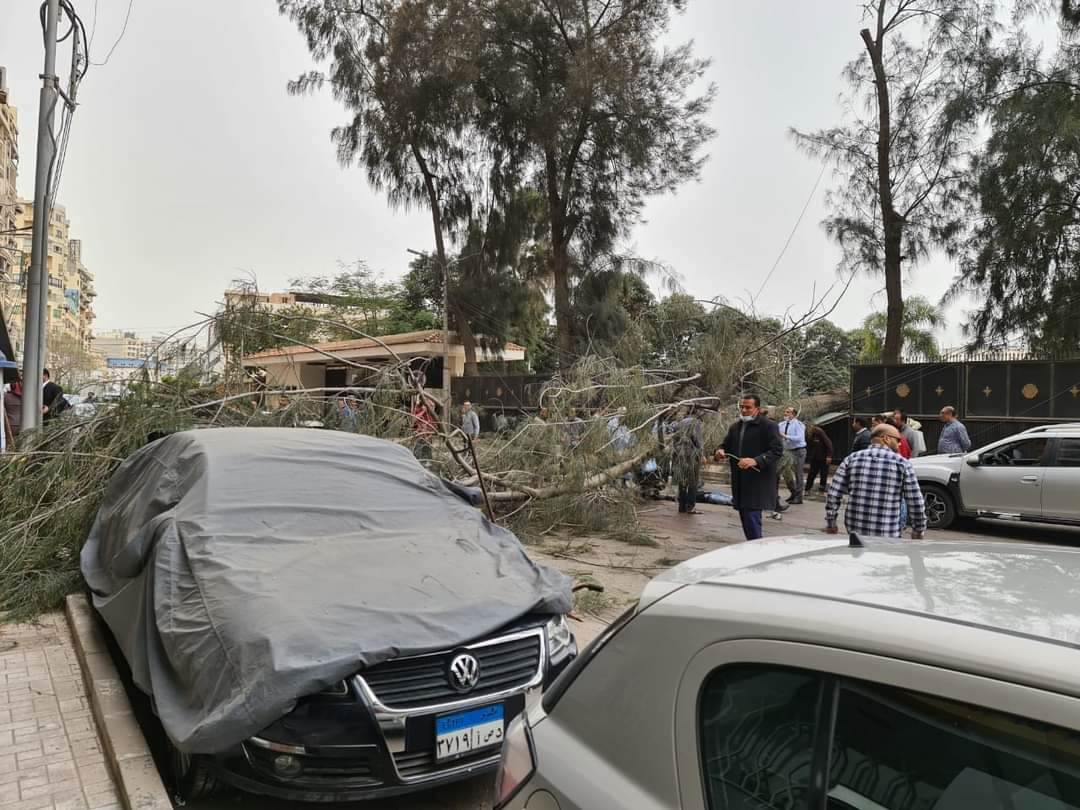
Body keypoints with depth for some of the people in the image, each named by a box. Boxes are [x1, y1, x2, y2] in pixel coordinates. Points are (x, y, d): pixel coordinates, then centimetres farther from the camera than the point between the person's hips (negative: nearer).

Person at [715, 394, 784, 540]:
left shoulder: (769, 426, -7)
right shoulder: (735, 427, 16)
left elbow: (777, 450, -15)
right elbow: (726, 445, 25)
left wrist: (755, 461, -29)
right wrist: (721, 451, 0)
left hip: (757, 484, -7)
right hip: (740, 483, 7)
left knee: (752, 518, -12)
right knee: (745, 516, 13)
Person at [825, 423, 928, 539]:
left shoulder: (852, 459, 4)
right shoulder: (903, 464, -2)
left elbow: (833, 494, 1)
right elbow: (915, 502, -1)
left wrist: (831, 523, 9)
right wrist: (918, 530, 11)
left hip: (855, 530, 3)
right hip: (888, 536, -2)